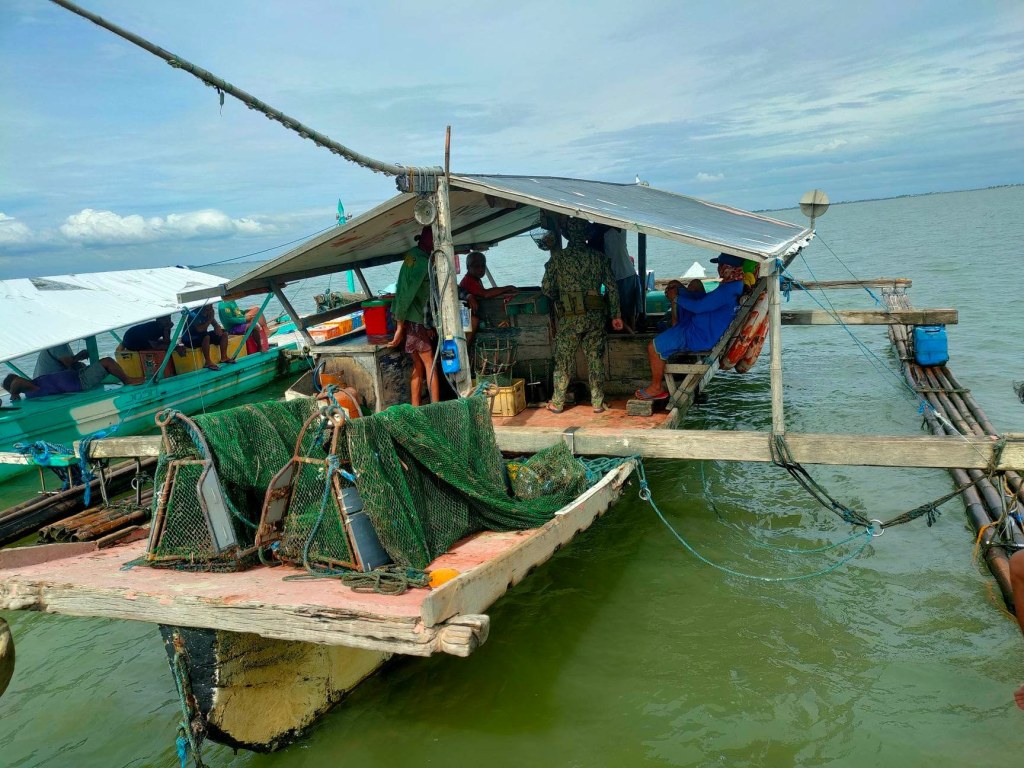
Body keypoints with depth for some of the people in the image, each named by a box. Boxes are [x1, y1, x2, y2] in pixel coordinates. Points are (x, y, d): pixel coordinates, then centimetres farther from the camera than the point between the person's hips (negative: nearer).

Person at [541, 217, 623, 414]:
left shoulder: (558, 257, -4)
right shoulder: (598, 257, 2)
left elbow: (546, 288, -3)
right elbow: (612, 287, 2)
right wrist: (616, 315, 8)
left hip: (569, 317, -2)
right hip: (596, 316, 2)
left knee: (563, 360, 10)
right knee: (596, 359, 11)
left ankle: (557, 402, 18)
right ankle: (598, 402, 14)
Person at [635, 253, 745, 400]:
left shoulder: (728, 290, -32)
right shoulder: (737, 285, 0)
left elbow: (698, 306, -27)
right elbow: (708, 299, 11)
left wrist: (676, 297, -12)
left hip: (701, 337, -10)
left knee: (654, 347, -8)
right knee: (695, 283, 25)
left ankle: (657, 388, 9)